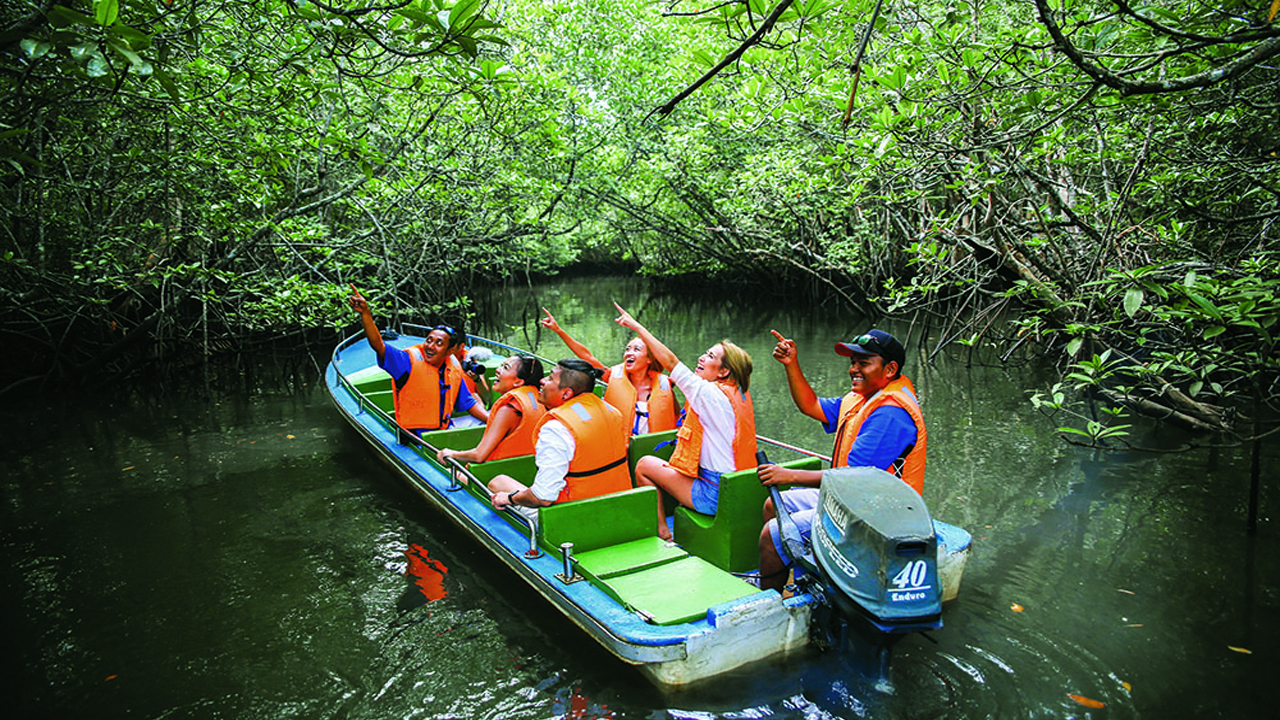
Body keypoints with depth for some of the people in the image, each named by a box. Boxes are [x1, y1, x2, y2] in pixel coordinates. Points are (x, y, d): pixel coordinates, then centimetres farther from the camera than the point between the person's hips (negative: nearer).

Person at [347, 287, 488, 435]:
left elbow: (469, 404, 19)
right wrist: (365, 313, -32)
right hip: (413, 437, -5)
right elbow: (378, 345, -20)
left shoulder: (454, 372, 9)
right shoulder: (410, 360, -7)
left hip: (443, 433, 5)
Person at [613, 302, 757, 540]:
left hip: (714, 496, -9)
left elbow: (670, 361, -17)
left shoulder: (711, 395, -20)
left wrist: (637, 326, -9)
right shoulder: (740, 395, 5)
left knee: (645, 465, 4)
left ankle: (661, 531, 15)